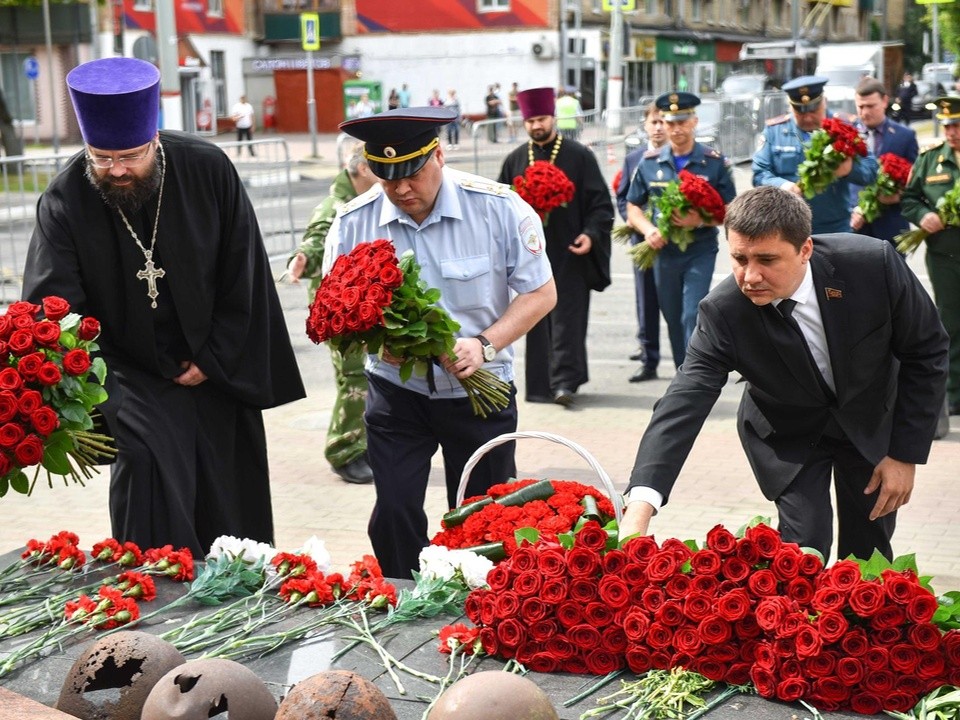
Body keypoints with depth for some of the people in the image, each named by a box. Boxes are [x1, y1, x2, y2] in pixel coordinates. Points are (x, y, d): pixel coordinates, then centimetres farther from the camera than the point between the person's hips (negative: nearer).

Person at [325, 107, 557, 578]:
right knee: (393, 513, -2)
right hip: (396, 391, 1)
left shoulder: (499, 208, -13)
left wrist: (485, 344, -22)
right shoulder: (353, 223, -9)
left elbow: (540, 293, -7)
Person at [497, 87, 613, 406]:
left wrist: (591, 234, -15)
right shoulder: (514, 160, 10)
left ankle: (565, 381, -9)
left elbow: (601, 203, 0)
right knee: (537, 320, 5)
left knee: (566, 316, -7)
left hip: (569, 252, -3)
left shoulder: (579, 156, 1)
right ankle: (540, 384, 11)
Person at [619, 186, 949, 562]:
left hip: (873, 421, 1)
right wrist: (640, 506, -50)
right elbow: (684, 404, -37)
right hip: (788, 435, -1)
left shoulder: (875, 264, -29)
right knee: (804, 550, -13)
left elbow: (926, 352, -15)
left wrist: (906, 453, -14)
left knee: (869, 553, 9)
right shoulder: (723, 312, -30)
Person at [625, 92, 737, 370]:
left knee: (693, 317, -12)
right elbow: (632, 207, 9)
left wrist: (701, 221, -19)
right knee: (673, 319, 11)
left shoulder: (715, 162, -2)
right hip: (663, 251, 3)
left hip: (701, 252, -3)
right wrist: (648, 230, -11)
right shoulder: (649, 162, 4)